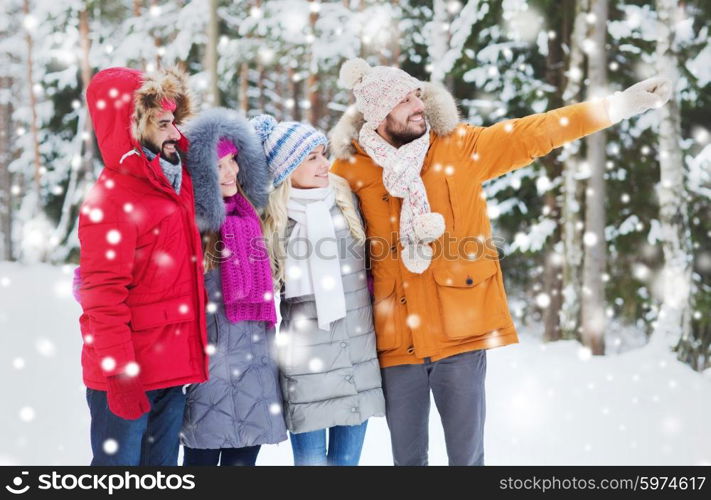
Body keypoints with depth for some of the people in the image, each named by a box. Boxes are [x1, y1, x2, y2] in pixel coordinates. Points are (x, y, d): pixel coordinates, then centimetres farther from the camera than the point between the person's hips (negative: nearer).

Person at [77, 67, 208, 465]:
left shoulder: (177, 181, 10)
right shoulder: (110, 199, -14)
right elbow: (103, 296, -17)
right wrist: (120, 373, -19)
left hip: (174, 370, 8)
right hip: (128, 376, -8)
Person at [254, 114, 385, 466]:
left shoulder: (347, 202, 5)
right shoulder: (272, 219, -3)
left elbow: (372, 264, 16)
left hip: (359, 354, 3)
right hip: (306, 361, -3)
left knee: (347, 458, 9)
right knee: (310, 459, -1)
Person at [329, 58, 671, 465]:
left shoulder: (460, 147, 1)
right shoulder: (351, 169, 1)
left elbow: (535, 134, -4)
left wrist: (621, 105, -10)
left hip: (461, 335, 0)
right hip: (396, 340, 1)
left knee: (467, 456, 6)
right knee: (408, 459, 13)